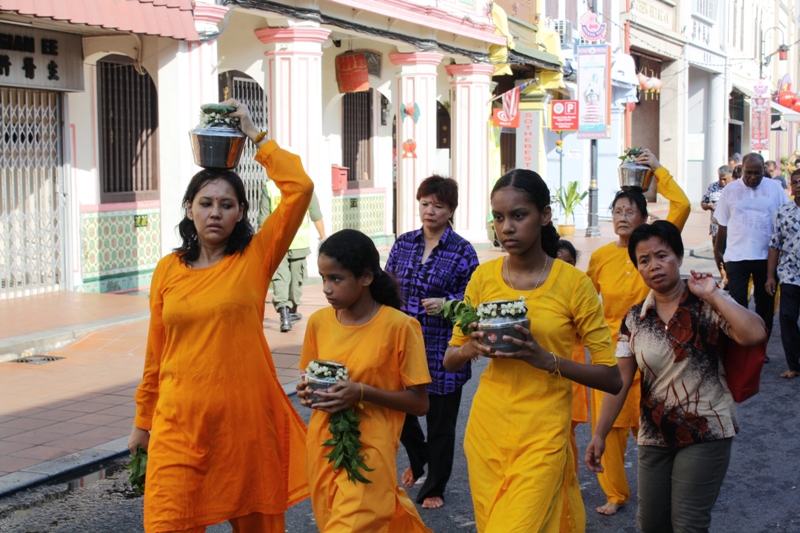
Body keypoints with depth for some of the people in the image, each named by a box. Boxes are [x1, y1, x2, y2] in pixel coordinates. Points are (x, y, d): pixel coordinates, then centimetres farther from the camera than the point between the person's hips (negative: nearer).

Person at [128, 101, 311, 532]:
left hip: (247, 416, -1)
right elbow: (156, 352, 14)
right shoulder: (168, 270, 6)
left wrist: (254, 135, -4)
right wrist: (143, 420, 18)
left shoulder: (255, 258, -1)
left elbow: (300, 188, -12)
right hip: (180, 420, 2)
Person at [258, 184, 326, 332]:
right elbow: (316, 216, 4)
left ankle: (284, 315, -19)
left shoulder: (268, 186, -4)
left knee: (280, 278, -2)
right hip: (300, 242, 1)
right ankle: (292, 312, 30)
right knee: (296, 278, 17)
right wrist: (323, 238, 15)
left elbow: (263, 220, -2)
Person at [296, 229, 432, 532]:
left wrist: (363, 393, -20)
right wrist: (307, 392, -5)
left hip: (367, 452, -5)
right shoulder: (319, 322, 2)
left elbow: (419, 403, -8)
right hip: (322, 448, 5)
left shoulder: (399, 326, -12)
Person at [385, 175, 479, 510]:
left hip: (442, 352, -3)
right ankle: (417, 459, 43)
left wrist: (446, 304, -23)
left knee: (440, 422, 7)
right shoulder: (404, 244, 6)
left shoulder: (462, 251, -5)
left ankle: (434, 488, 26)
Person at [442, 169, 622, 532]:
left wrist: (548, 359, -23)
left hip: (543, 435, -4)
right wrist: (470, 348, -13)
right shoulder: (483, 277, 2)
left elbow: (612, 378, -9)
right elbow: (450, 361, 9)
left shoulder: (572, 284, -8)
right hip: (486, 429, 4)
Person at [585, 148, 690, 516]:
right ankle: (615, 494, 17)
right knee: (609, 426, 2)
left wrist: (657, 169, -8)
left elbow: (682, 206, -14)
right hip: (610, 349, 2)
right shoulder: (601, 257, 3)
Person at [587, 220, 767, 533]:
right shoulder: (634, 320, 2)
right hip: (655, 436, 4)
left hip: (706, 431, -4)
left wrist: (712, 295, -21)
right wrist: (599, 434, -2)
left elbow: (754, 335, -25)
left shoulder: (707, 305, -8)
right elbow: (619, 381, 2)